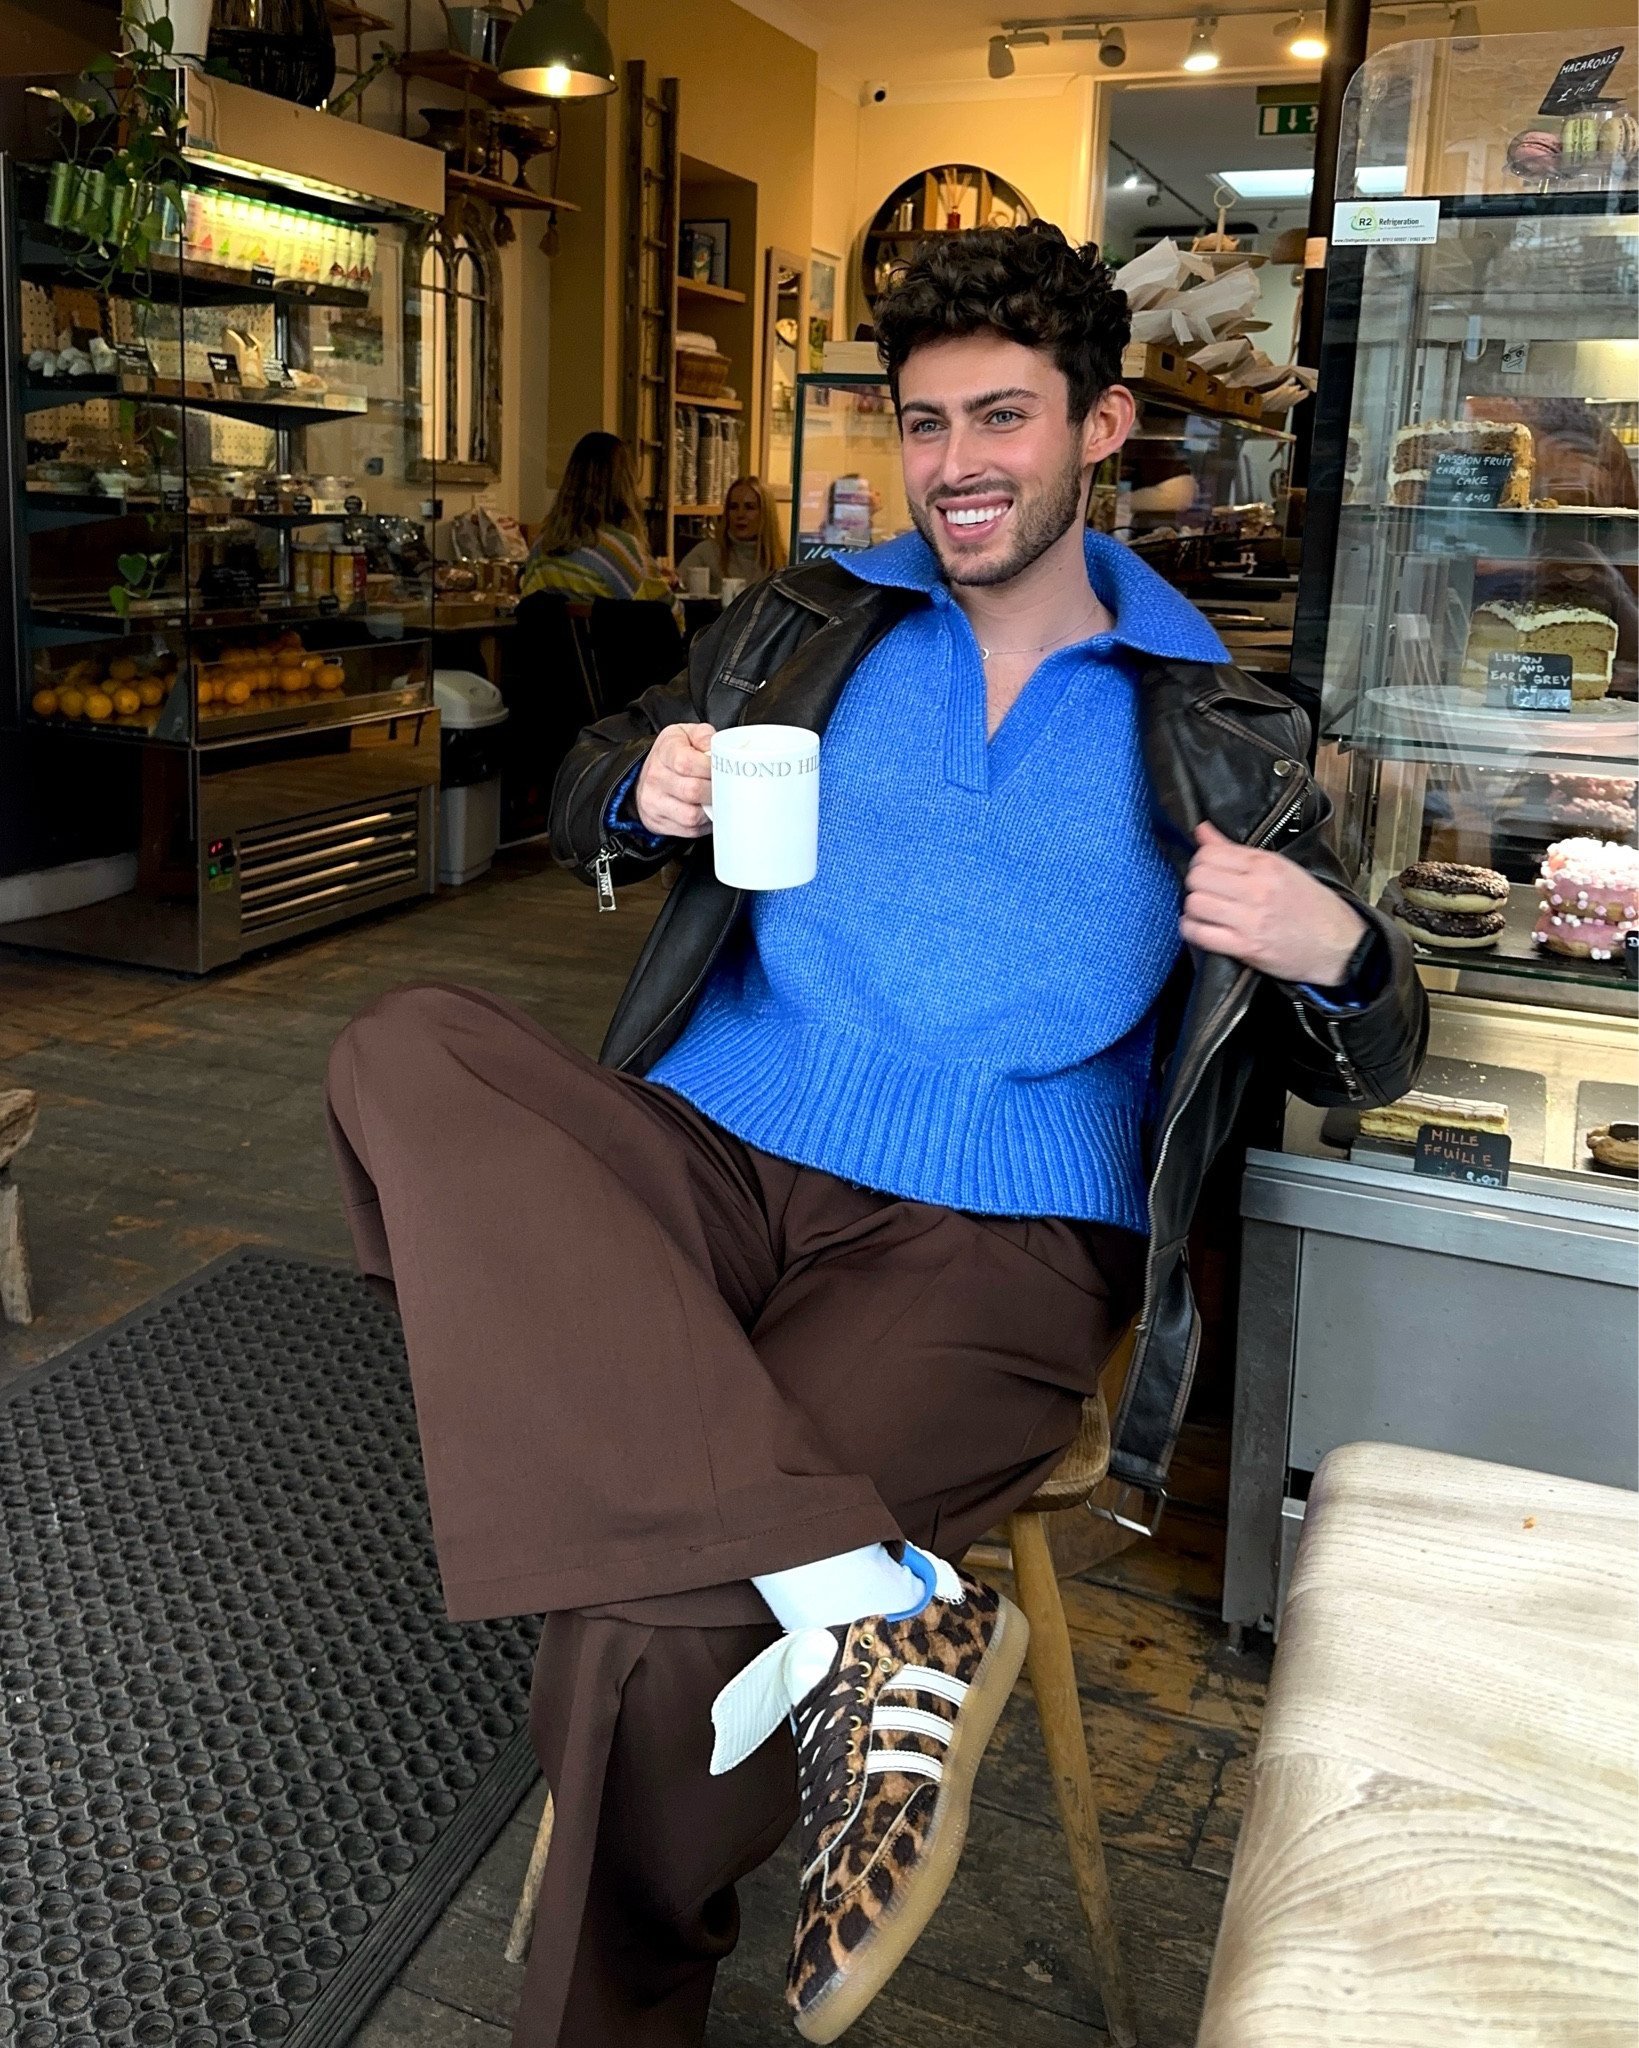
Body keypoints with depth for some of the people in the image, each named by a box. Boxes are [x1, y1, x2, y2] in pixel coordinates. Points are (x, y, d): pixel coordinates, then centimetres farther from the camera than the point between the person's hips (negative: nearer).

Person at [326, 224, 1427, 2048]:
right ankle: (874, 1601, -34)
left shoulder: (1217, 738, 11)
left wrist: (1335, 958, -12)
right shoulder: (806, 628, 16)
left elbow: (1355, 1066, 14)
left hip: (986, 1246, -3)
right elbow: (592, 798, 24)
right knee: (405, 1054, -29)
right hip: (709, 1163, 4)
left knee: (646, 1632, -29)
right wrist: (643, 796, -2)